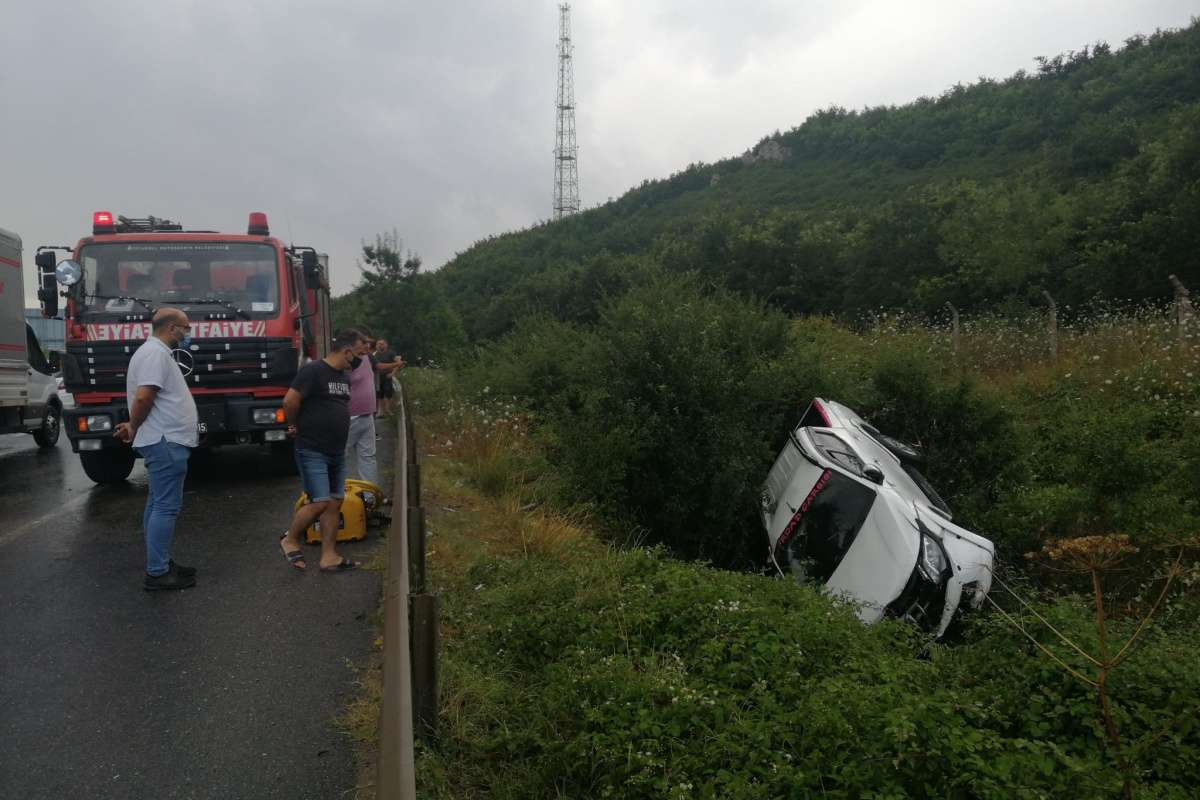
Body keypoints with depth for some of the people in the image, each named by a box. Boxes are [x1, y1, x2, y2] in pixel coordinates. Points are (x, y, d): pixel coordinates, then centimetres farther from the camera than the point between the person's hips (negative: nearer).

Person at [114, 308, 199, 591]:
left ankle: (160, 563, 22)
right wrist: (134, 428, -10)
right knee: (166, 507, -8)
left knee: (158, 504, 14)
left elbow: (146, 399, 22)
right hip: (166, 442, -11)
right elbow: (143, 397, -24)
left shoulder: (155, 352, 19)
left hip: (165, 441, 11)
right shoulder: (156, 353, -15)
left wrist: (135, 426, 11)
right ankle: (157, 573, -4)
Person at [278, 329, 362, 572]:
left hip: (337, 452, 8)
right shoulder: (313, 370, -14)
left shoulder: (345, 376, 12)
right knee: (320, 503, -10)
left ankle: (329, 557, 13)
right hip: (312, 451, -8)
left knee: (335, 502, 6)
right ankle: (290, 539, 15)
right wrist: (296, 426, -3)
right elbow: (289, 401, -17)